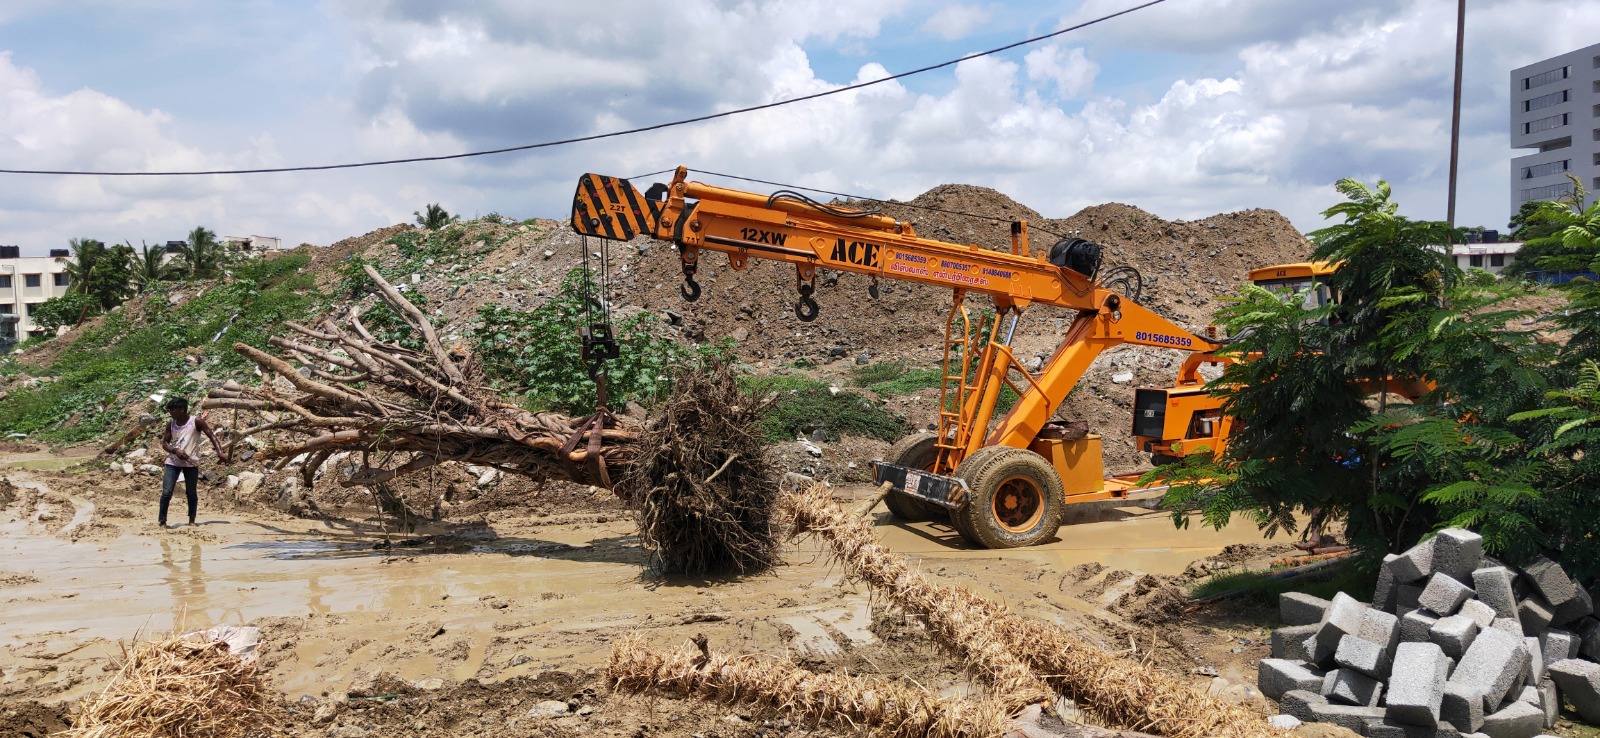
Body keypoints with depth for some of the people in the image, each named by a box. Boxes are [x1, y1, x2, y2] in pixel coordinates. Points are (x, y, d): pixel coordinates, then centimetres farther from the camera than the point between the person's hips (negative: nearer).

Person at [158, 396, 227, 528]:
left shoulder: (196, 421, -8)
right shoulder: (171, 424, 3)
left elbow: (211, 435, -10)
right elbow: (164, 443, 7)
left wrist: (220, 452, -23)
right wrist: (175, 451, -14)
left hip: (191, 463, -2)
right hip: (173, 462, 3)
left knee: (191, 493, 6)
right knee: (166, 492, -4)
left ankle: (191, 521, 18)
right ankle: (162, 521, 5)